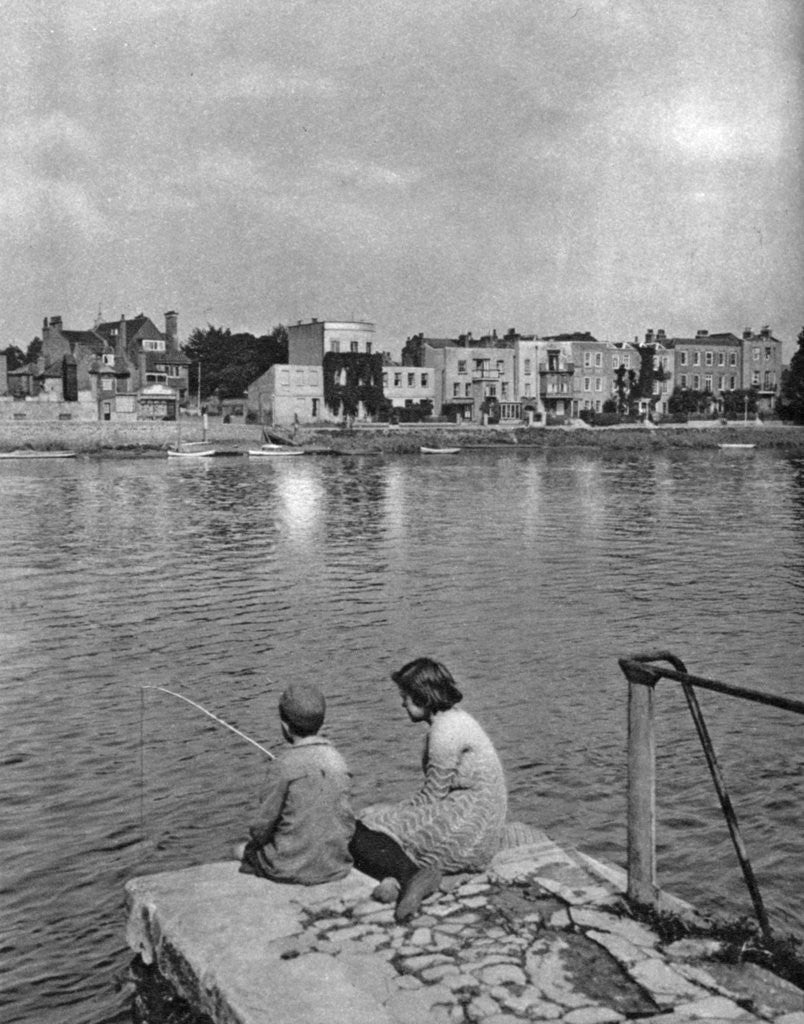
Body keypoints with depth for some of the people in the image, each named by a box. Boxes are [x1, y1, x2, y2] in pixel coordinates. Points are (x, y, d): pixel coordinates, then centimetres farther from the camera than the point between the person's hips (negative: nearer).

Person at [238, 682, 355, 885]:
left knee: (245, 851, 22)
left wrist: (254, 843, 9)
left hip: (292, 868, -5)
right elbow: (348, 822, 3)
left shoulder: (283, 765, -18)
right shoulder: (338, 760, -2)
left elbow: (263, 825, -11)